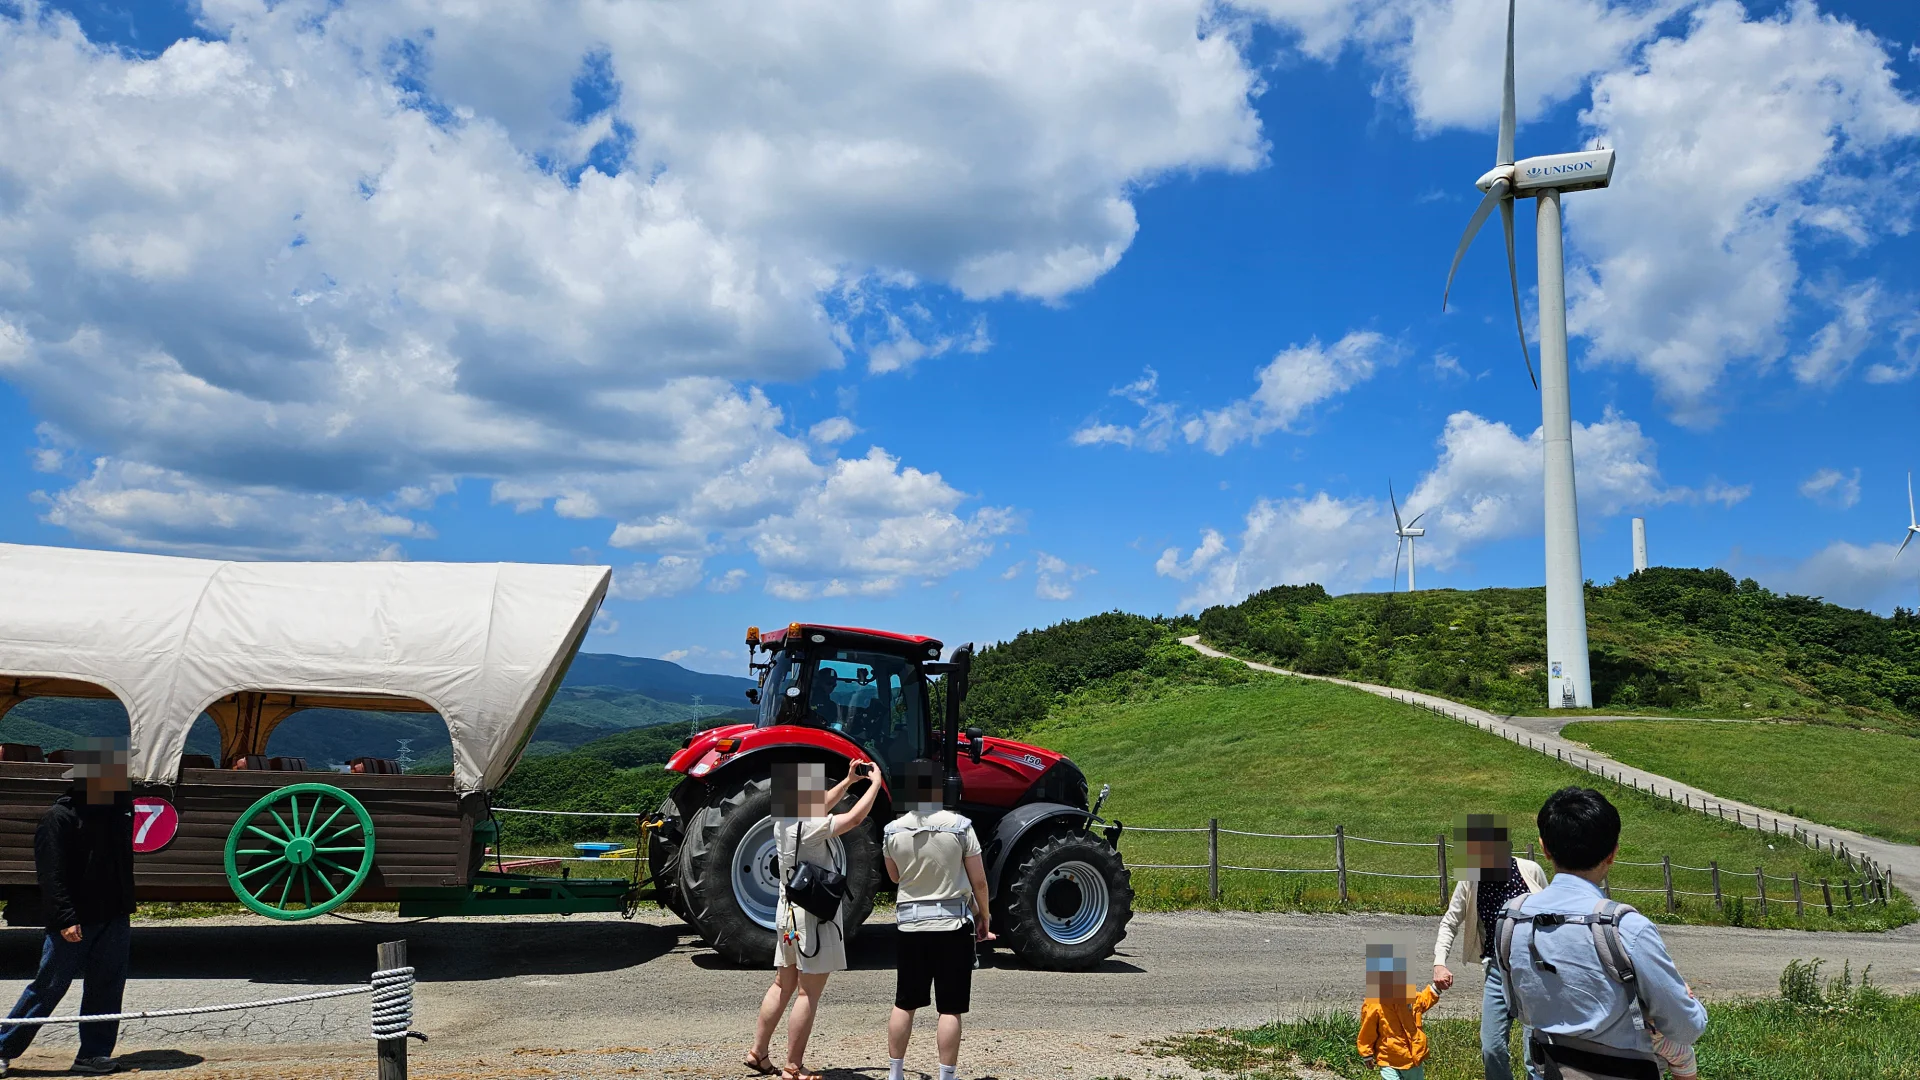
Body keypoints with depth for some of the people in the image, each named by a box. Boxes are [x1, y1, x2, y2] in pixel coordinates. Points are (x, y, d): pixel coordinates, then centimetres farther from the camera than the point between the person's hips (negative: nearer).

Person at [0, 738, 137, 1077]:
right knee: (48, 988, 0)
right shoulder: (59, 817, -11)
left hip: (114, 920, 6)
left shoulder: (120, 811, 9)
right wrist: (65, 919, -20)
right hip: (74, 923, -6)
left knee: (107, 987, 6)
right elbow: (51, 875, -15)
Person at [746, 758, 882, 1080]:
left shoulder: (782, 821, 5)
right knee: (809, 994, -2)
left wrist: (850, 780, 16)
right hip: (814, 914, -9)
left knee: (783, 986, 19)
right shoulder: (808, 828, -21)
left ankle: (758, 1053, 24)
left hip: (788, 912, 9)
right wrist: (875, 784, -10)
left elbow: (819, 807, 21)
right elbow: (854, 818, -23)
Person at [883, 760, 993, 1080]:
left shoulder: (893, 831, -4)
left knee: (904, 1003, 15)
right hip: (953, 923, -3)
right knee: (950, 1008, 3)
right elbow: (978, 881, -6)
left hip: (911, 923, 3)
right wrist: (984, 917, 7)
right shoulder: (959, 826, -12)